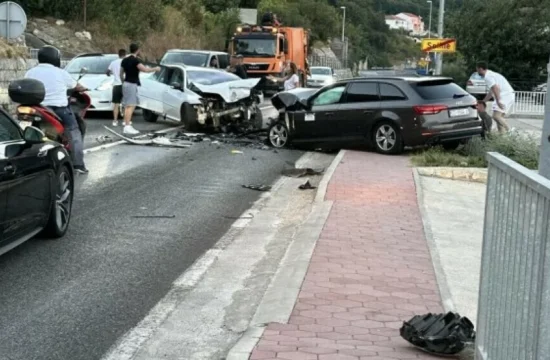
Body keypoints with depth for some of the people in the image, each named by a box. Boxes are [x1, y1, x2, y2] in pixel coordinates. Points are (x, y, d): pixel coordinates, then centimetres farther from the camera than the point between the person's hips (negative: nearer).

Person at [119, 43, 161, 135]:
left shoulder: (125, 60, 13)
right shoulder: (135, 60, -13)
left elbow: (121, 74, 19)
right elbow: (144, 69, -24)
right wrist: (155, 69, -11)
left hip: (126, 83, 9)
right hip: (132, 84, -9)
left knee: (128, 106, 11)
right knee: (130, 106, -10)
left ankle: (127, 126, 14)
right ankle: (127, 127, -13)